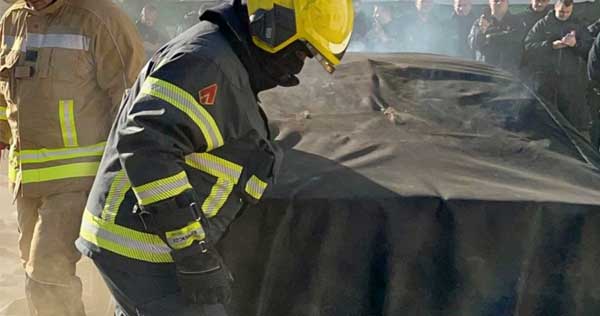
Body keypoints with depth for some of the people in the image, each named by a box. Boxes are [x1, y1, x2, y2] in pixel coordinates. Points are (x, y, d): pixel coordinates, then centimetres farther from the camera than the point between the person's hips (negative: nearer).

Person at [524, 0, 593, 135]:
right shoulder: (542, 25, 6)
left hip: (572, 79, 1)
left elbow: (590, 48, 8)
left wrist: (576, 44, -12)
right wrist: (551, 45, -16)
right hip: (547, 77, -1)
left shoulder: (578, 26, 12)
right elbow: (528, 46, -5)